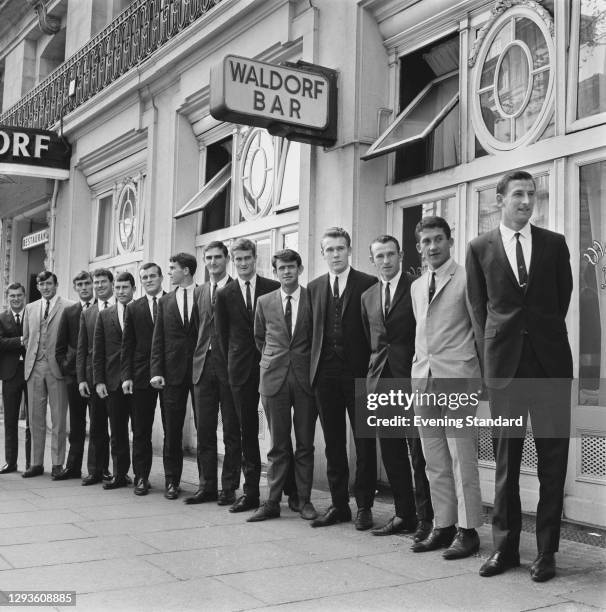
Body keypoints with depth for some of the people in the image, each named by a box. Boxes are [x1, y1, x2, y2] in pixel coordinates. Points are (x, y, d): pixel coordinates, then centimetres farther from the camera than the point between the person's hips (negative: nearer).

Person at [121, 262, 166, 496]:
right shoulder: (133, 308, 10)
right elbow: (127, 345, 9)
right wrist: (126, 376, 0)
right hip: (141, 377, 2)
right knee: (141, 431, 6)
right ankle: (141, 476, 15)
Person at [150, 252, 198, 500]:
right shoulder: (165, 301, 10)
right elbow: (158, 340, 8)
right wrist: (156, 371, -2)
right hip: (174, 372, 3)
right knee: (172, 430, 6)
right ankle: (172, 481, 15)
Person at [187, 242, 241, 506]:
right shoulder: (199, 292, 15)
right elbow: (196, 329, 14)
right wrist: (196, 360, 6)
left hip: (230, 366, -5)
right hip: (203, 365, 5)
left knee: (231, 430, 3)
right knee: (204, 429, 8)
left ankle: (229, 487, 11)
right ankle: (207, 486, 16)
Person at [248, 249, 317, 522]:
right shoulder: (264, 302, 8)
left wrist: (313, 364, 7)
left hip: (305, 377, -1)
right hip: (274, 377, 1)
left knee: (305, 444, 5)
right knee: (278, 445, 5)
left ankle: (304, 500, 14)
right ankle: (272, 502, 10)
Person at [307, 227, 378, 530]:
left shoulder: (369, 284, -1)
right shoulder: (314, 287, 12)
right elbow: (311, 331, 12)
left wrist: (373, 368, -8)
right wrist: (313, 367, 4)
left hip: (358, 371, -4)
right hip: (326, 374, 4)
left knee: (364, 442, 2)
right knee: (333, 443, 9)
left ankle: (364, 505, 12)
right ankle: (339, 505, 19)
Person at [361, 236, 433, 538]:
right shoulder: (368, 296, 15)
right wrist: (375, 371, 14)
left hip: (412, 379, -6)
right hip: (380, 380, 6)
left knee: (419, 453, -5)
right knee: (391, 454, 9)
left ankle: (425, 518, 3)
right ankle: (404, 515, 19)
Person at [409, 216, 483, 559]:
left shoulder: (466, 278, -2)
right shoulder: (416, 287, 18)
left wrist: (481, 376, -4)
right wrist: (420, 364, 15)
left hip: (457, 376, -6)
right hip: (423, 377, 6)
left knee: (462, 458, -4)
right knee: (435, 461, 9)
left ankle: (468, 531, 4)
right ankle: (443, 526, 17)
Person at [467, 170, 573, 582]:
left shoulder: (554, 243, 7)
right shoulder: (480, 248, 5)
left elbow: (564, 296, 13)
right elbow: (478, 305, 11)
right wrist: (496, 343, 8)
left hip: (550, 359, 1)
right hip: (504, 362, 0)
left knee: (553, 456, 2)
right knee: (505, 458, 6)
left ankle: (547, 551, 11)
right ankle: (505, 547, 15)